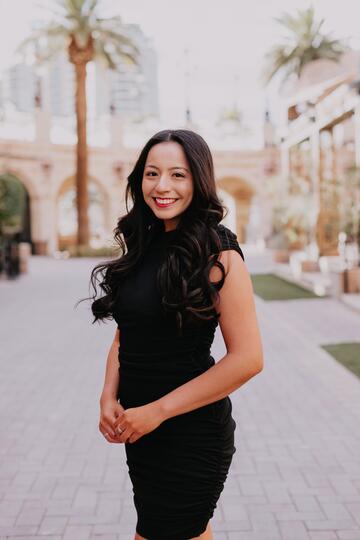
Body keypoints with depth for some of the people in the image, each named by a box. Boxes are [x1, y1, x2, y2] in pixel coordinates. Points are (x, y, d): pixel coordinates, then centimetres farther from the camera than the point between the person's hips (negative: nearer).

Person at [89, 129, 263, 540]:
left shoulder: (218, 255, -15)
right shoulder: (142, 247, 5)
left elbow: (247, 358, -19)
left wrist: (158, 410, -17)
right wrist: (109, 397, -7)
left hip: (190, 429, -6)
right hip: (138, 427, 6)